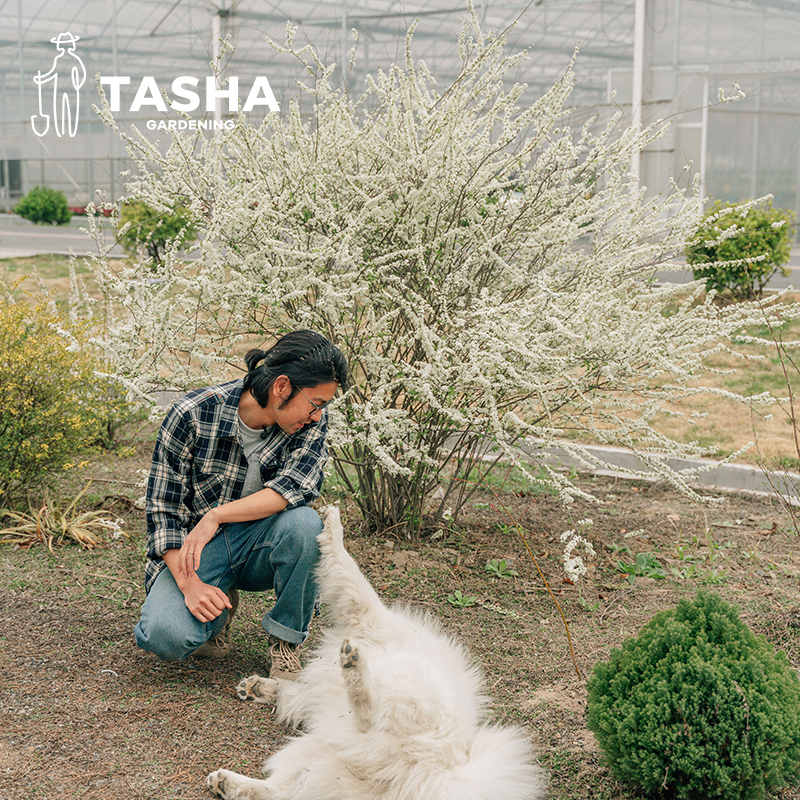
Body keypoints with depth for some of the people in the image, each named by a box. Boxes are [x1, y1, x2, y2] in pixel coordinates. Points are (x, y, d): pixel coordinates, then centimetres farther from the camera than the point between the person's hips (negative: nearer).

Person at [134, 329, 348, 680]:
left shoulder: (312, 422, -10)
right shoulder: (192, 414, -18)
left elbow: (296, 486, -25)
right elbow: (163, 509, -14)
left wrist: (217, 516, -32)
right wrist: (189, 584, -25)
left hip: (258, 545, 2)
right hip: (193, 547, -2)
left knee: (304, 523, -32)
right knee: (167, 636, -29)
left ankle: (284, 643, -10)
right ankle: (219, 607, 8)